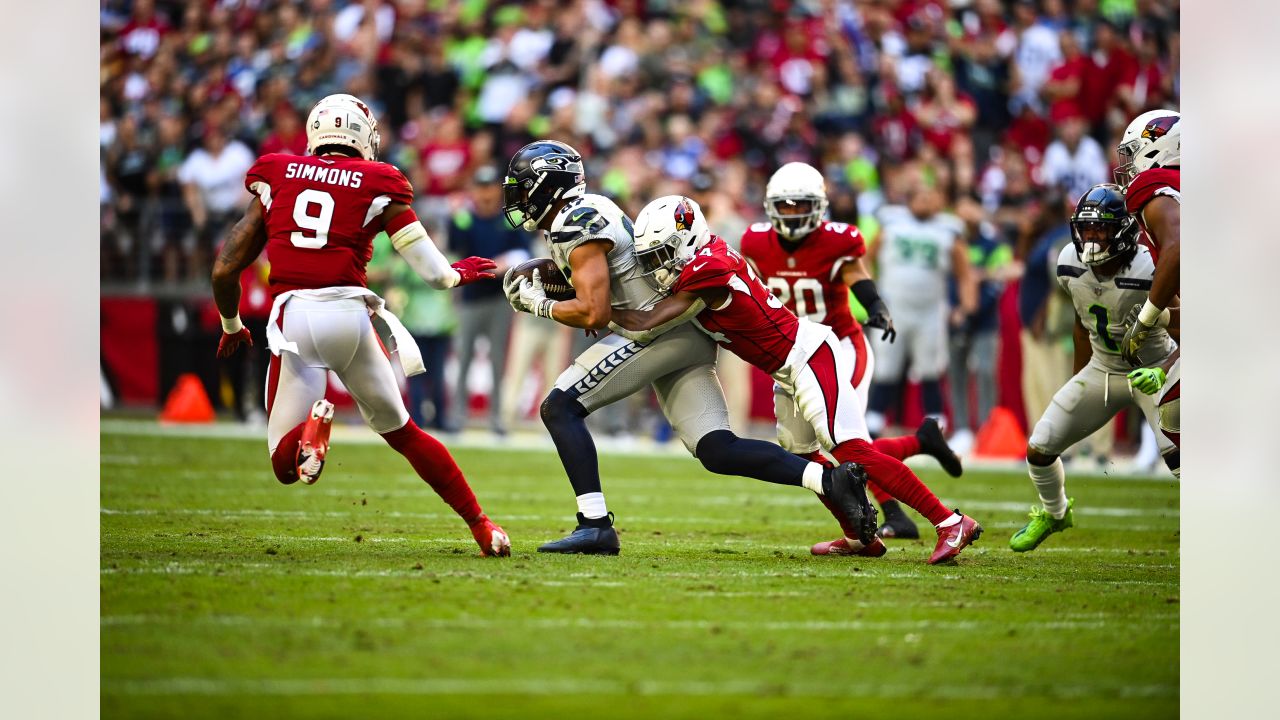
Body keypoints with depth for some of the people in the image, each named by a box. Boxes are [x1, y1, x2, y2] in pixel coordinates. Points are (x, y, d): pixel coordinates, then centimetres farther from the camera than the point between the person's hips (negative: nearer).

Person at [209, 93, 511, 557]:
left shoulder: (276, 178, 12)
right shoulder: (378, 186, 8)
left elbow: (225, 269, 12)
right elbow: (435, 274, 5)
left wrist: (231, 326, 30)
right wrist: (459, 274, 30)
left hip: (293, 317, 0)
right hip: (350, 312, 0)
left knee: (286, 467, 7)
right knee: (403, 432, 22)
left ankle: (312, 426, -26)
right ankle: (481, 526, 19)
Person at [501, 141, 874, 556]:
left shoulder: (575, 225, -11)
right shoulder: (588, 211, 19)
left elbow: (594, 314, -18)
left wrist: (540, 305, -3)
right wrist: (542, 285, 16)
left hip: (659, 329, -9)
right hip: (684, 335, 9)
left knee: (560, 408, -9)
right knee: (717, 450, 2)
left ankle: (595, 525, -16)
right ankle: (830, 480, -10)